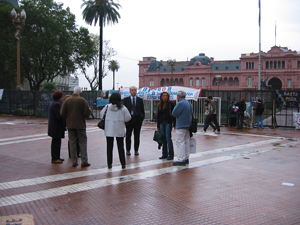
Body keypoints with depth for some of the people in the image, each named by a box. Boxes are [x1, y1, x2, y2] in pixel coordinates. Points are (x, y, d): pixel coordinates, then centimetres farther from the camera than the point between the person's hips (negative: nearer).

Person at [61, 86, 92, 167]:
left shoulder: (67, 100, -1)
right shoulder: (82, 100, -9)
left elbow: (62, 114, -4)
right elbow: (87, 113, -13)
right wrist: (90, 110, 9)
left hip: (70, 125, 2)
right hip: (80, 125, -2)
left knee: (72, 142, 8)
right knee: (82, 142, 5)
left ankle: (74, 161, 8)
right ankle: (84, 161, 4)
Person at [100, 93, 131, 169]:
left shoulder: (107, 107, -5)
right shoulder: (123, 108, -8)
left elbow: (101, 115, 6)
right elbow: (128, 118, -3)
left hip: (109, 130, 0)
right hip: (119, 130, 0)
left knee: (109, 146, 9)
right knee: (120, 147, 9)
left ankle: (109, 164, 11)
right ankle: (123, 164, 12)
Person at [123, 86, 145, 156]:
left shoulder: (140, 100, 9)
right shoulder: (126, 100, 6)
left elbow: (142, 110, 10)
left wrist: (142, 118, 0)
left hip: (137, 119, 1)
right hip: (129, 119, -1)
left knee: (137, 136, 4)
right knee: (128, 136, 4)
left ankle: (136, 150, 12)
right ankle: (128, 150, 13)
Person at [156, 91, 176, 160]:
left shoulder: (171, 104, -3)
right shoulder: (159, 105, 13)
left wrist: (174, 124, -14)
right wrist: (158, 126, 15)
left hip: (168, 123, -5)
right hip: (162, 123, 6)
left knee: (168, 138, -8)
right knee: (163, 139, 7)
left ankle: (171, 155, -1)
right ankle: (165, 154, 15)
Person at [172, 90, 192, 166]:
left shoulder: (180, 103, -16)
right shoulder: (189, 103, 12)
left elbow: (174, 114, -13)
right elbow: (191, 114, 19)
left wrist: (175, 107, 1)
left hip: (181, 126, -9)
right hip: (188, 125, 9)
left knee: (180, 142, -6)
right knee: (186, 142, 13)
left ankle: (181, 160, -7)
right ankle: (186, 158, 19)